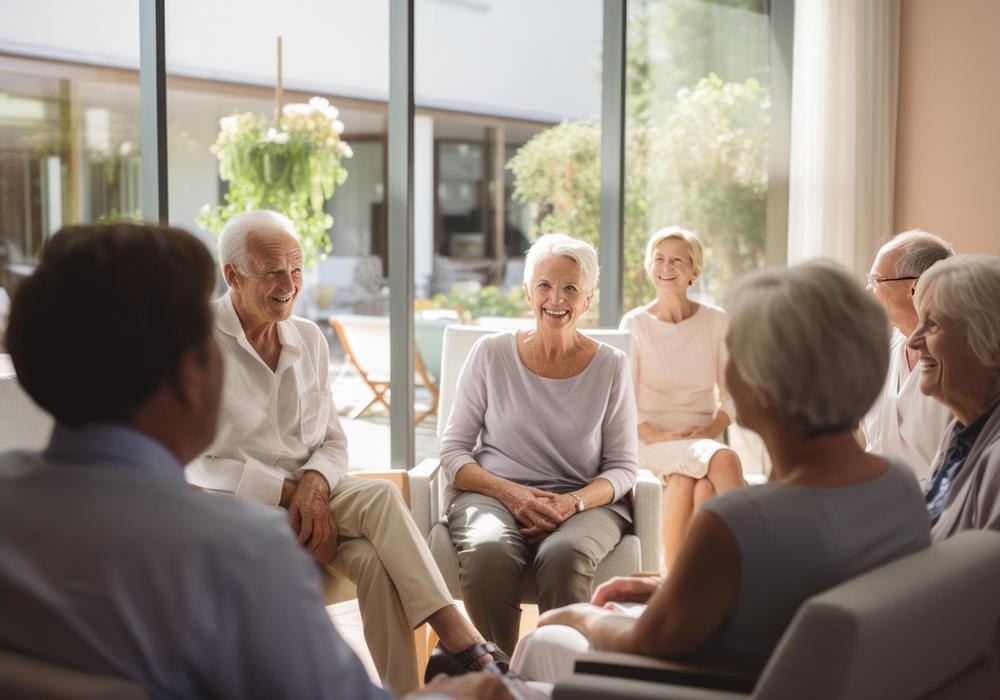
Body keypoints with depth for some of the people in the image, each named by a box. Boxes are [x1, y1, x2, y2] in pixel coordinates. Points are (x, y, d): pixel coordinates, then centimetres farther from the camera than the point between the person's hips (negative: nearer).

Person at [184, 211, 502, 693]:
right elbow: (192, 464, -11)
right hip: (238, 504, -5)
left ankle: (404, 690, -27)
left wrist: (315, 483, -13)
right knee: (381, 498, -29)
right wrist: (289, 492, -18)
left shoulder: (309, 340, 10)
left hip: (308, 492, 5)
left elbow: (333, 440, 12)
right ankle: (460, 640, -30)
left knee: (376, 559, -28)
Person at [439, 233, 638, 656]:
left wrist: (573, 502, -14)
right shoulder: (491, 354, 6)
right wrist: (508, 492, -13)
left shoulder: (611, 367, 6)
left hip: (584, 504, 0)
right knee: (489, 550, -35)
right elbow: (453, 451, 6)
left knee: (565, 553, -36)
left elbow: (623, 467, 7)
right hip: (491, 493, 0)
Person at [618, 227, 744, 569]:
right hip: (653, 442, -2)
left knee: (703, 487, -35)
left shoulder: (716, 321, 6)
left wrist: (710, 431, -11)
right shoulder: (635, 324, 2)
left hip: (703, 438, 2)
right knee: (725, 461, -32)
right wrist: (654, 435, -16)